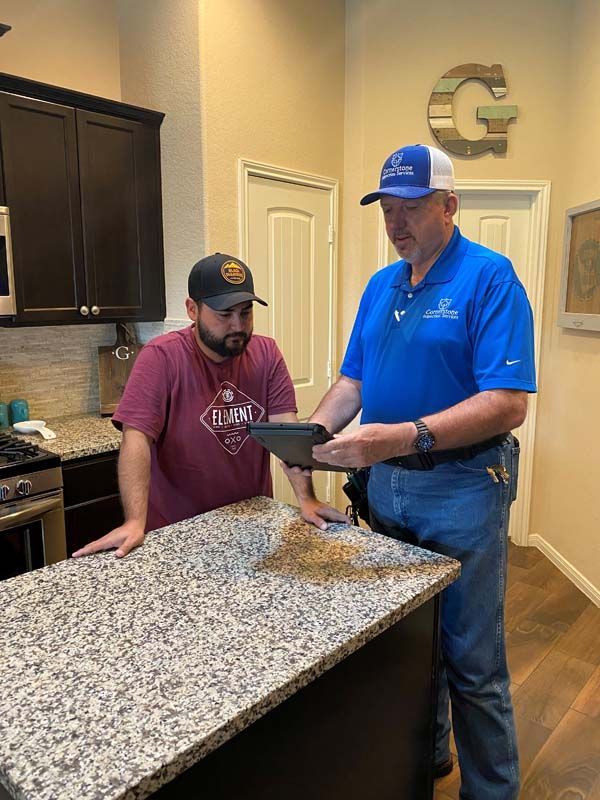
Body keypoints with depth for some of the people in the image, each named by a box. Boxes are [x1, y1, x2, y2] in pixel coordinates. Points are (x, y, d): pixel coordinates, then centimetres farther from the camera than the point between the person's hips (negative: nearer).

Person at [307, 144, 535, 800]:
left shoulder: (489, 278, -12)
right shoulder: (381, 286, 10)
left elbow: (508, 404, -21)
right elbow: (354, 379, 11)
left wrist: (410, 436, -33)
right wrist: (315, 428, -8)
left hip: (462, 488, -6)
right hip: (387, 483, 7)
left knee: (471, 661, 6)